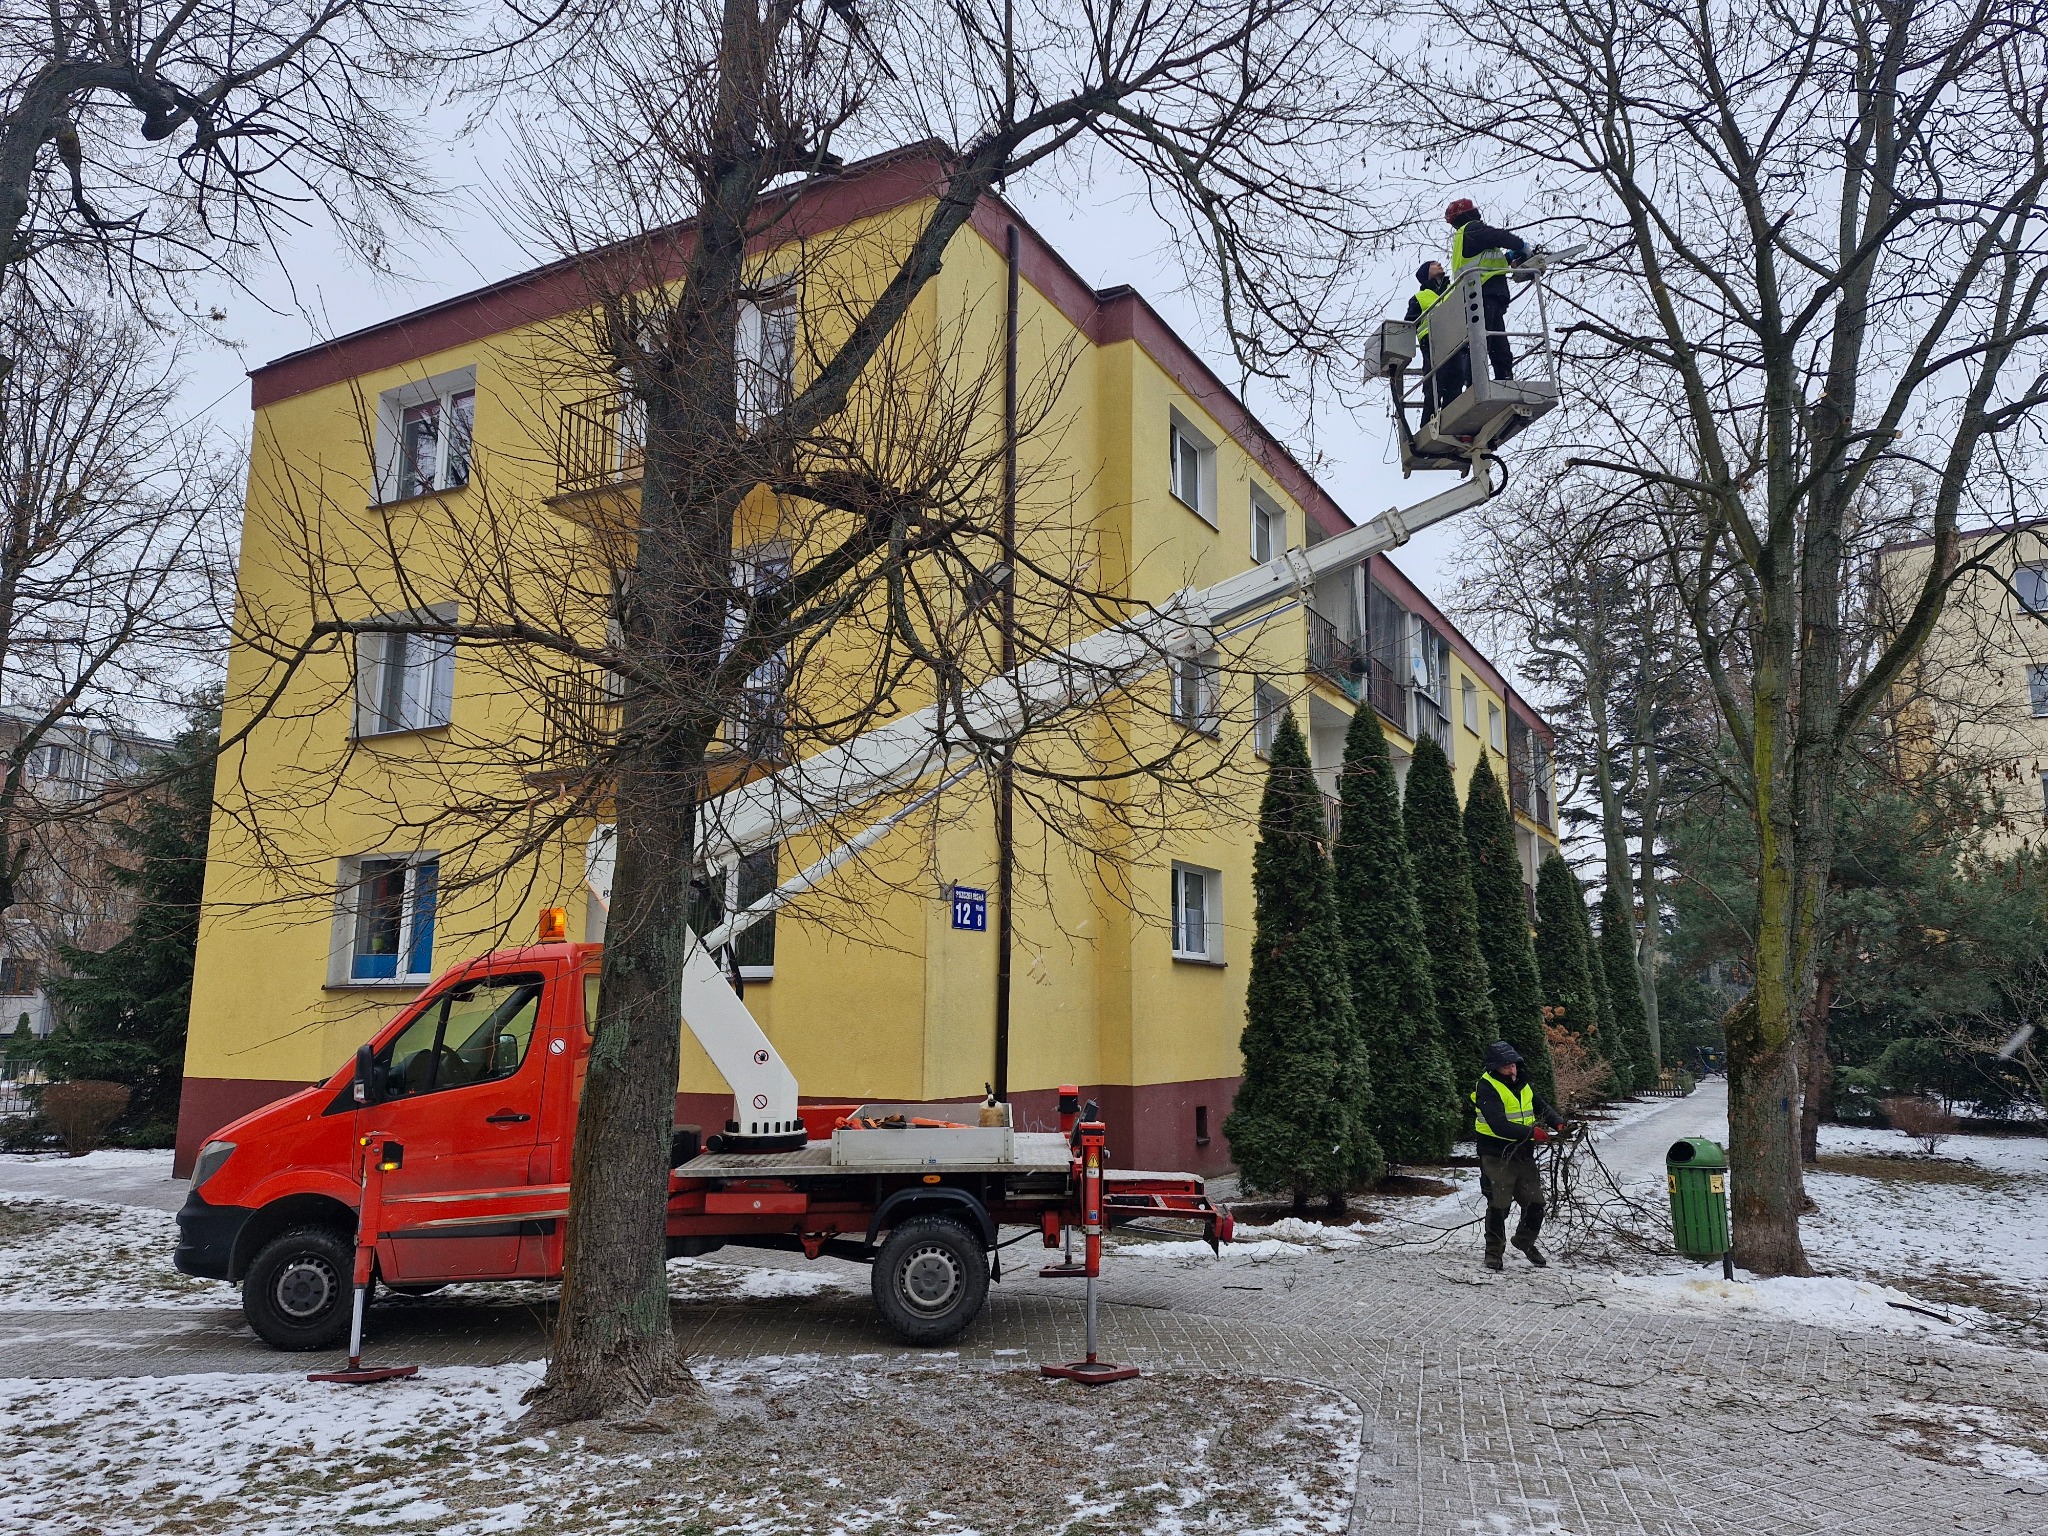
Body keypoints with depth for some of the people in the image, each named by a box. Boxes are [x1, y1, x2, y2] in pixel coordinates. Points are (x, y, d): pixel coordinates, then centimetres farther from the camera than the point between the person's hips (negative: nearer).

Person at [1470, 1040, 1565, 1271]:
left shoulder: (1522, 1086, 11)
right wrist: (1532, 1133, -30)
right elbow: (1499, 1125, -26)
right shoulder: (1487, 1089, -16)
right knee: (1499, 1206, -1)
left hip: (1523, 1154, 7)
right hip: (1497, 1156, -7)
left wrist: (1559, 1123, -4)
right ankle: (1494, 1252, 16)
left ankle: (1525, 1241, 35)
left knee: (1535, 1204, 10)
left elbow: (1541, 1107, 17)